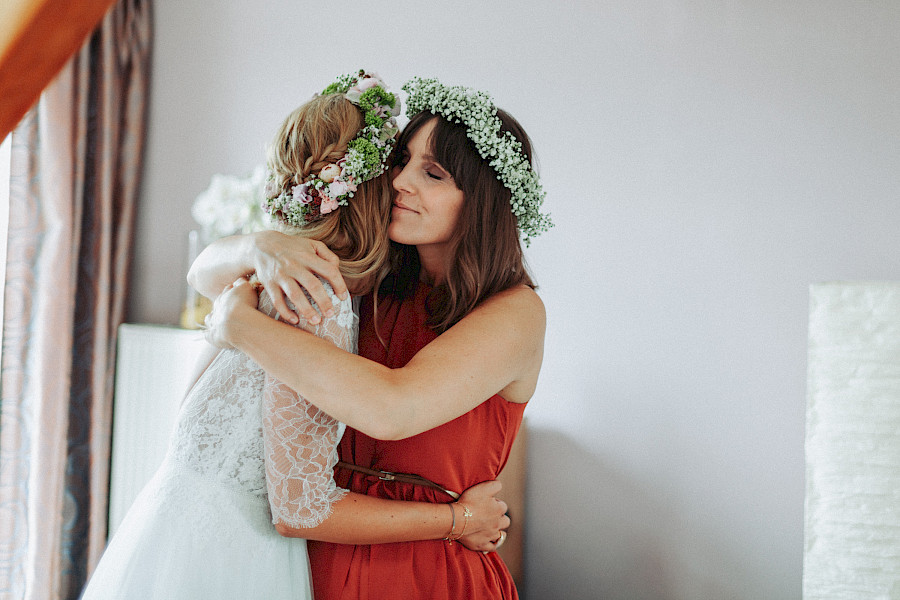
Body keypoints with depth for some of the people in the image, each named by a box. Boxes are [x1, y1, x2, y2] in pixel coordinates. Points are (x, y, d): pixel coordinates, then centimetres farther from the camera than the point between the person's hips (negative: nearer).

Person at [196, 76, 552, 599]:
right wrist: (260, 247, -19)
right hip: (327, 556, 5)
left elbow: (392, 409, -32)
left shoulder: (514, 312, -16)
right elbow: (205, 273, 4)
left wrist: (241, 322, -22)